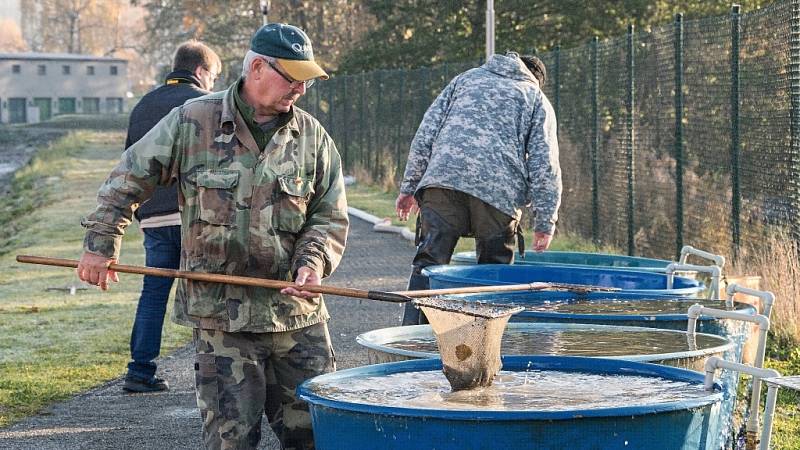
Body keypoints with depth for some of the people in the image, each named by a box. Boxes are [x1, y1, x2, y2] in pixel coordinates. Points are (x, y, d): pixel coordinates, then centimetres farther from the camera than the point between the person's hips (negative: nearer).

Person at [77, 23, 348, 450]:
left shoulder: (312, 136, 5)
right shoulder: (193, 121, -2)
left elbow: (331, 218, 9)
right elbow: (128, 179, 7)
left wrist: (313, 262, -9)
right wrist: (101, 243, 3)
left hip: (299, 316, 3)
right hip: (219, 316, -3)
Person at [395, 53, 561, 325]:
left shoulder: (466, 78, 27)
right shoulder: (538, 100, 21)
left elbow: (426, 132, 16)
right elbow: (544, 165, 8)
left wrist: (409, 186, 17)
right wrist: (546, 222, 8)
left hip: (443, 179, 1)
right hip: (500, 190, -1)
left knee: (428, 262, 2)